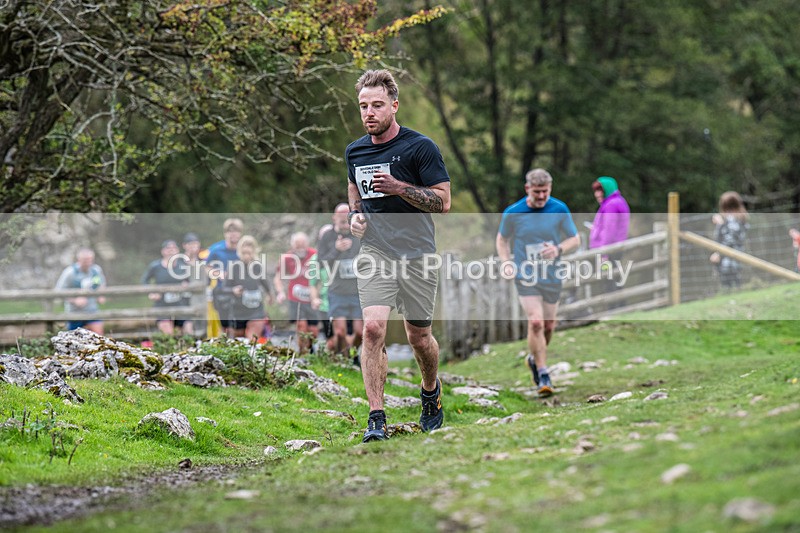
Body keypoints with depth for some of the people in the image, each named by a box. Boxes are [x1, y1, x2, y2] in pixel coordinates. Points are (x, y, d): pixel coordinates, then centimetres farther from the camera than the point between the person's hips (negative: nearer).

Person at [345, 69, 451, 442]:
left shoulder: (420, 147, -8)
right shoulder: (355, 152, 8)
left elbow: (443, 202, -9)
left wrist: (400, 188, -21)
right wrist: (355, 215, 6)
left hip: (417, 254, -2)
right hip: (375, 253, 2)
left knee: (418, 336, 7)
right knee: (373, 328, -16)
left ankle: (431, 390, 39)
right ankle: (376, 418, -15)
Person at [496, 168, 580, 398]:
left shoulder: (560, 210, -6)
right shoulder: (512, 213, -8)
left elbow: (575, 239, 1)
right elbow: (502, 239, 8)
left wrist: (559, 249, -19)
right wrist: (506, 263, -8)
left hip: (552, 277, 3)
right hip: (526, 276, -3)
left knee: (548, 325, 11)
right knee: (536, 322, -17)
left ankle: (535, 358, 41)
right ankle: (543, 376, -11)